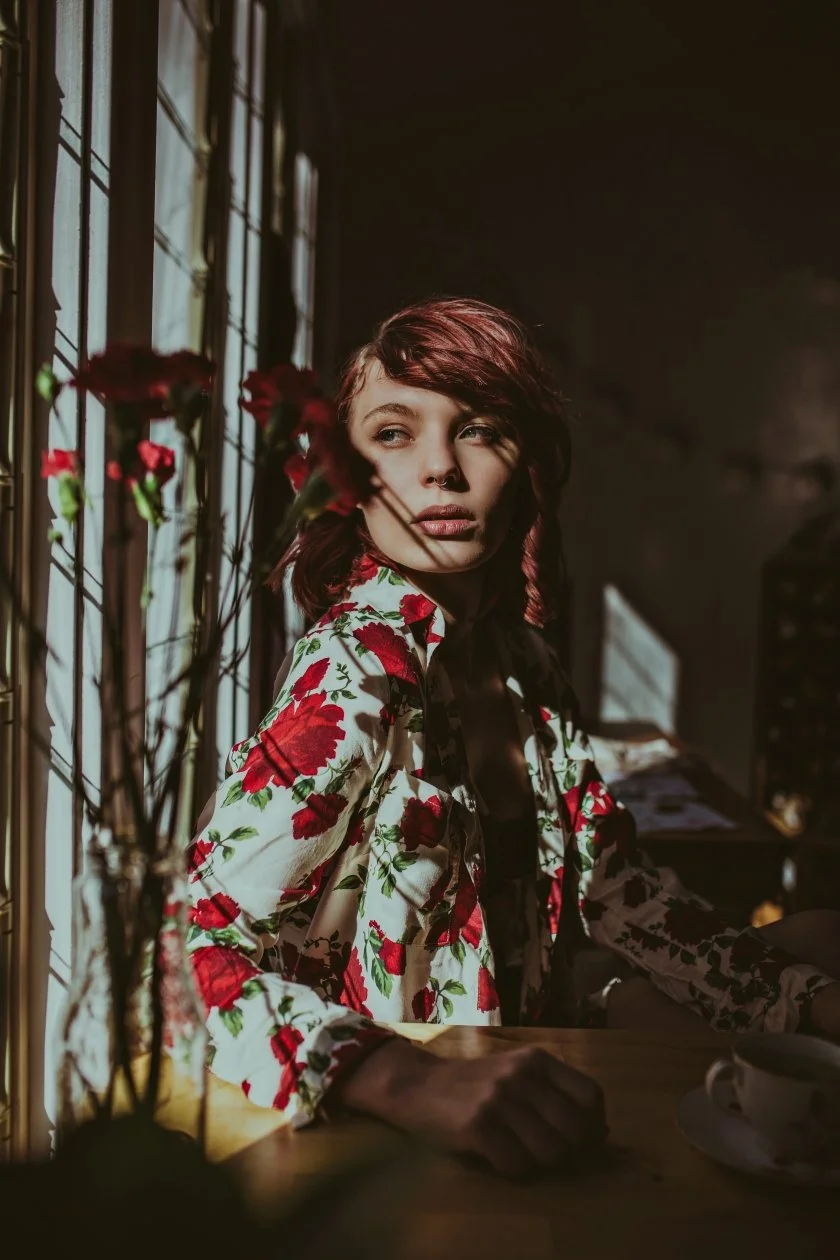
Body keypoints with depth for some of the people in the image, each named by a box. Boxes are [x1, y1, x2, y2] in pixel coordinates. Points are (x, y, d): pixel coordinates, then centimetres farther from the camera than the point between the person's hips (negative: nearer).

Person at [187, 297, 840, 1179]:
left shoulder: (517, 657, -2)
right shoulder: (356, 671, -24)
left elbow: (611, 885, 1)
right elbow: (206, 935, -29)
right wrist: (414, 1081, -44)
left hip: (511, 1060, 7)